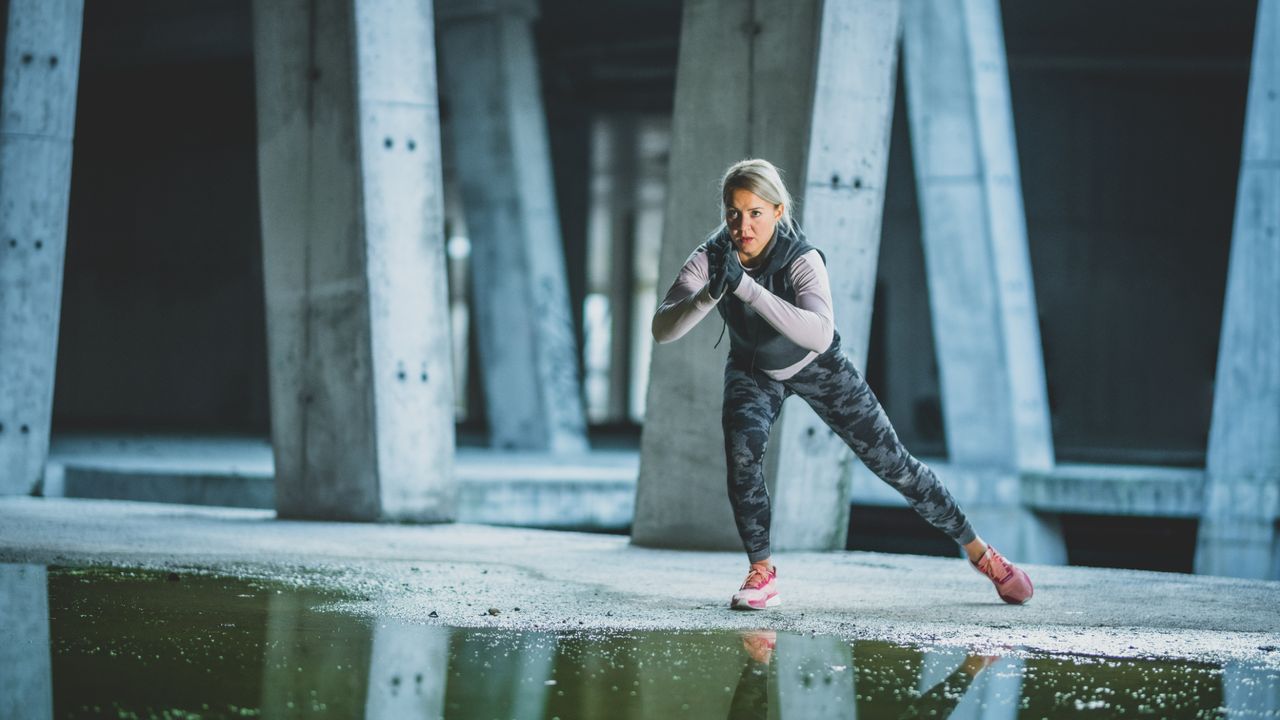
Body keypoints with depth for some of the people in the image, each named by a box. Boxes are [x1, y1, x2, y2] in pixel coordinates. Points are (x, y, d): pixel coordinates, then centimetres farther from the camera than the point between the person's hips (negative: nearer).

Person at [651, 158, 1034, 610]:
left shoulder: (802, 260, -34)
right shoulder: (709, 259, -26)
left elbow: (820, 335, -52)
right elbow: (662, 330, -35)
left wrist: (746, 287, -60)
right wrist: (712, 293, -53)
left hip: (818, 368, -2)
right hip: (753, 372, 2)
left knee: (891, 462, -1)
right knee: (741, 452, -27)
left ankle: (978, 551, 16)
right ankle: (761, 573, -10)